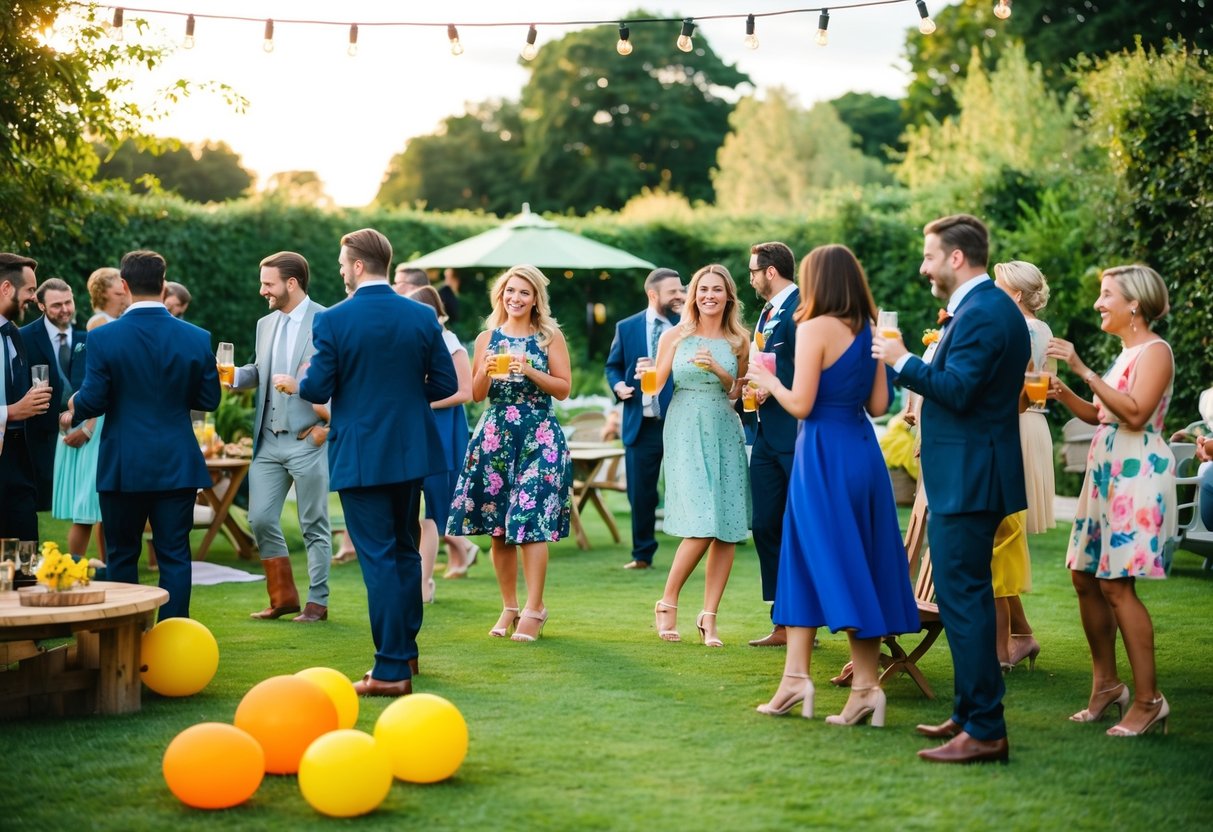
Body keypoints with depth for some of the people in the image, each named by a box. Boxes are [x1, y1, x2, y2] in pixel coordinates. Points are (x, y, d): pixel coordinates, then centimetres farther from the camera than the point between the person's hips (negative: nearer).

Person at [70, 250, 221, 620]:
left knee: (121, 557, 11)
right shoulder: (198, 339, -3)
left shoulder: (103, 338, -9)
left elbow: (92, 402, -9)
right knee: (175, 556, 5)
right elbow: (209, 400, 3)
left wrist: (74, 403, 14)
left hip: (122, 465, -1)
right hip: (177, 464, 1)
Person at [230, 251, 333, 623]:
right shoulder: (266, 324, 13)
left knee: (314, 525, 2)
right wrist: (233, 375, 2)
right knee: (261, 519, 5)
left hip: (308, 440, -6)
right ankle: (283, 597, 17)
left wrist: (328, 425, -13)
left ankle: (317, 602, 12)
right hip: (268, 440, 7)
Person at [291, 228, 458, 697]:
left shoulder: (333, 320, -12)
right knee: (405, 549, 19)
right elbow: (445, 384, 1)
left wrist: (293, 384, 12)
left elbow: (318, 389, -10)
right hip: (410, 450, 5)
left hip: (360, 455, -4)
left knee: (378, 557, -2)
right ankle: (405, 649, 29)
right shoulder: (423, 317, 0)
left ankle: (391, 669, -2)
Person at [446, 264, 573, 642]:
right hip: (495, 436, 3)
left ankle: (534, 609, -6)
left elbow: (563, 389, -1)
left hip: (539, 437, -3)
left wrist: (530, 371, -14)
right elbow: (476, 395, 9)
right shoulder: (487, 338, 10)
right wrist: (486, 372, -11)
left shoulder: (550, 337, 3)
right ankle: (509, 607, 12)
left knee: (531, 522, -9)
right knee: (497, 527, 2)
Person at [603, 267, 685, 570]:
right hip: (641, 424, 2)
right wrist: (618, 385, -5)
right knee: (640, 493, 9)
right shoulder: (626, 327, 7)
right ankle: (642, 553, 22)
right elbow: (613, 365, 14)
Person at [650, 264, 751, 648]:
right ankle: (667, 603, 5)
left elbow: (739, 393, 9)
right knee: (701, 526, -14)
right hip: (685, 432, -3)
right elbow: (655, 386, 4)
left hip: (725, 433, 3)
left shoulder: (738, 341, 8)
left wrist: (716, 369, -8)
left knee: (727, 529, -2)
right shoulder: (675, 336, 4)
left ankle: (709, 616, 5)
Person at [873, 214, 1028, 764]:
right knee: (964, 597, 17)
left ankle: (984, 732, -6)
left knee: (964, 599, -9)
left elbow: (957, 389, -25)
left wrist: (902, 361, -16)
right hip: (969, 476, 11)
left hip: (967, 481, -11)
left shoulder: (980, 314, -17)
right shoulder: (990, 307, 16)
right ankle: (970, 714, 27)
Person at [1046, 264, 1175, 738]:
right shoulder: (1126, 352, 19)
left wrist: (1084, 370, -23)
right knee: (1085, 577, 8)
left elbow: (1135, 414, -23)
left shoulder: (1154, 351, -9)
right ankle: (1106, 685, 18)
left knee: (1116, 585, -12)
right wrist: (1064, 394, 0)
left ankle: (1148, 699, -8)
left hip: (1138, 475, -9)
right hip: (1106, 473, 9)